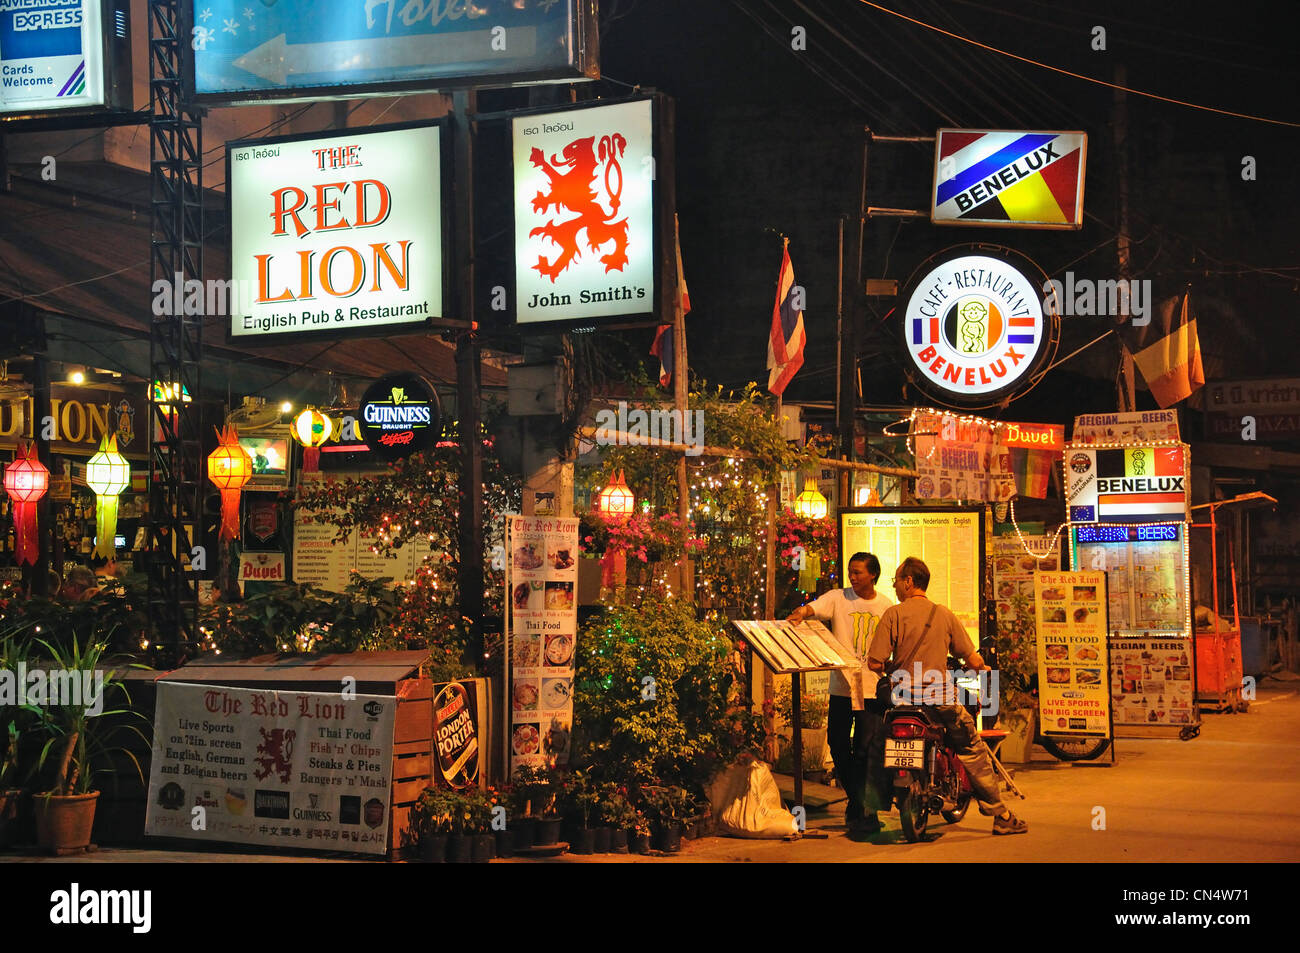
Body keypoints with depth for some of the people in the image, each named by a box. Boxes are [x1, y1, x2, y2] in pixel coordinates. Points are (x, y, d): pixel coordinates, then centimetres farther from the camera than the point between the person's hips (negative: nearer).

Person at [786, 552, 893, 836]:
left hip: (873, 687, -1)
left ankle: (867, 811, -2)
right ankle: (855, 799, 28)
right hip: (841, 684, 1)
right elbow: (815, 607, -14)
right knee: (838, 744, 7)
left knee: (868, 749, -7)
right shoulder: (838, 598, 3)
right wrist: (800, 613, -35)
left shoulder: (886, 606, 6)